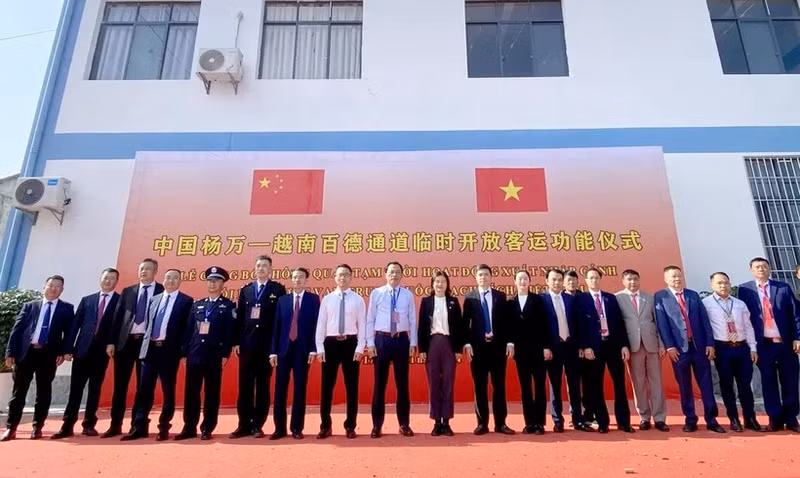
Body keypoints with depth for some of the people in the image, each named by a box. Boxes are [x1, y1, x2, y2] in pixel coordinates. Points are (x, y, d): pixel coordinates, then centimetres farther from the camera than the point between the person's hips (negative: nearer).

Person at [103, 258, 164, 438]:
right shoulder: (127, 291, 13)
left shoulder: (163, 291, 1)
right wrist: (111, 341, 1)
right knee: (120, 385, 8)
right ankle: (115, 425, 18)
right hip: (125, 341, 4)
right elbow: (117, 317, 9)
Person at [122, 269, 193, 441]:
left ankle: (164, 428, 15)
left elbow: (187, 328, -5)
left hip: (169, 350, -4)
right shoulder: (154, 299, 15)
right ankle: (139, 427, 16)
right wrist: (146, 343, 6)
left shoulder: (186, 301, -2)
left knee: (168, 391, 5)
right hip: (150, 348, 5)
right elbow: (148, 323, 16)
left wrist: (183, 350, -10)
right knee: (143, 390, 7)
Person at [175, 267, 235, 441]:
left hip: (214, 356, -4)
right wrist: (184, 353, 6)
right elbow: (189, 330, 12)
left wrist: (225, 354, -12)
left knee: (211, 393, 3)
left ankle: (207, 429, 13)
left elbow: (230, 332, -5)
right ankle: (189, 428, 18)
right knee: (191, 392, 8)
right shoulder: (197, 305, 15)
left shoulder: (228, 306, 1)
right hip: (194, 354, 4)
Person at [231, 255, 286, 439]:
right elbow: (239, 317, 9)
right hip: (247, 344, 3)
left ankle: (258, 425, 14)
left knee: (263, 386, 5)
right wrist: (236, 341, 1)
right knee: (244, 386, 7)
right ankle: (244, 425, 16)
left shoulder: (278, 290, 1)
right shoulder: (245, 290, 13)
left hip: (267, 345, -3)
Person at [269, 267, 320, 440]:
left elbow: (316, 325, -2)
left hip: (303, 349, -2)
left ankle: (297, 428, 14)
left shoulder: (313, 299, 3)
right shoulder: (282, 300, 11)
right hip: (284, 349, 3)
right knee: (280, 389, 5)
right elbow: (277, 326, 7)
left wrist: (313, 349, -9)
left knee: (300, 389, 4)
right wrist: (273, 351, 2)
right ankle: (280, 428, 15)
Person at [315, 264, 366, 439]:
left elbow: (362, 325, -1)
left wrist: (360, 348, -8)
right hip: (330, 343, 1)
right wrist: (320, 348, -2)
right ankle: (325, 426, 20)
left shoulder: (358, 299, 2)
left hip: (351, 343, -1)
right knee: (327, 386, 6)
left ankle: (350, 426, 20)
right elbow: (320, 324, 4)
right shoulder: (327, 299, 6)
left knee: (351, 386, 7)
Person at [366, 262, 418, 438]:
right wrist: (370, 343, -4)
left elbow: (413, 320, 5)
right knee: (379, 383, 7)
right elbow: (370, 320, 1)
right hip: (381, 339, -1)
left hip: (402, 339, 1)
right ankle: (377, 424, 19)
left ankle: (404, 424, 22)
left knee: (402, 383, 10)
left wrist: (413, 343, 1)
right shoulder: (376, 293, 0)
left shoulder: (408, 295, 4)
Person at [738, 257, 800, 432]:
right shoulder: (745, 289, 1)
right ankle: (775, 419, 14)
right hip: (763, 344, -1)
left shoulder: (783, 287, 4)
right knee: (768, 382, 5)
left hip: (786, 343, 1)